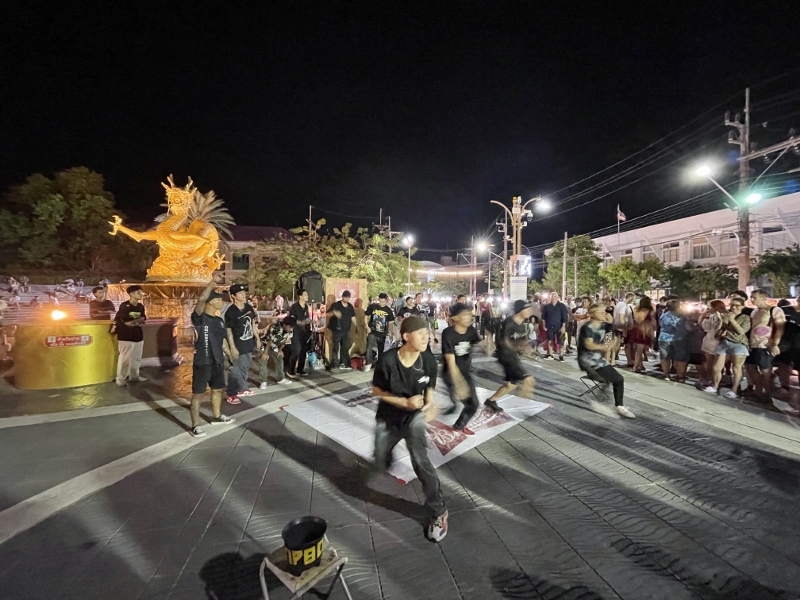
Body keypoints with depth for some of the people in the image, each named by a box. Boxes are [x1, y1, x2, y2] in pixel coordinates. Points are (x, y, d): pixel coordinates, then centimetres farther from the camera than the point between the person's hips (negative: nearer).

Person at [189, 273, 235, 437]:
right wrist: (213, 281, -33)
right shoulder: (199, 317, -13)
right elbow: (201, 299, -32)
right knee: (198, 393, 2)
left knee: (218, 389, 19)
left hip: (218, 362, 8)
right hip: (202, 363, -7)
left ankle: (217, 417, 37)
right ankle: (195, 425, 13)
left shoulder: (219, 321, 9)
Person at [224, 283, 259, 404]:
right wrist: (232, 347, -17)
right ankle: (231, 394, 16)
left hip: (249, 344, 7)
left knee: (246, 368, 20)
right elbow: (228, 331, -15)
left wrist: (257, 338, 12)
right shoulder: (230, 312, -17)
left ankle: (242, 389, 37)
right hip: (237, 345, -7)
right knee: (235, 370, 3)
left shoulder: (249, 307, 2)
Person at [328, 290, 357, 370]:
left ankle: (343, 364, 17)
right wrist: (334, 313, -32)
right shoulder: (335, 305, -6)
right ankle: (335, 365, 2)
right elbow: (327, 314, -12)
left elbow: (353, 317, 14)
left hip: (346, 331, 5)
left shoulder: (350, 306, 9)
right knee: (336, 348, -4)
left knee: (345, 348, 8)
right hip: (336, 330, -5)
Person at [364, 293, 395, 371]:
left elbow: (391, 323, 2)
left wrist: (392, 332, -10)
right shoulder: (372, 307, -5)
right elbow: (366, 316, 3)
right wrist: (367, 326, -7)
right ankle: (368, 364, -2)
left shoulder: (389, 310, 0)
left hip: (382, 334, 2)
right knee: (369, 348, -14)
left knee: (381, 350, 13)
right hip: (372, 332, -2)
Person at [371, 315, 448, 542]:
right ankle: (388, 448, 54)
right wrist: (404, 402, -22)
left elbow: (429, 388, -1)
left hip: (413, 417, 0)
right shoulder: (388, 360, -27)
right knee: (381, 465, 15)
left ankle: (438, 511, 1)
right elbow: (376, 390, -12)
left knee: (420, 460, -20)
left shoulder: (429, 361, -19)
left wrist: (429, 406, -21)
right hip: (388, 418, 1)